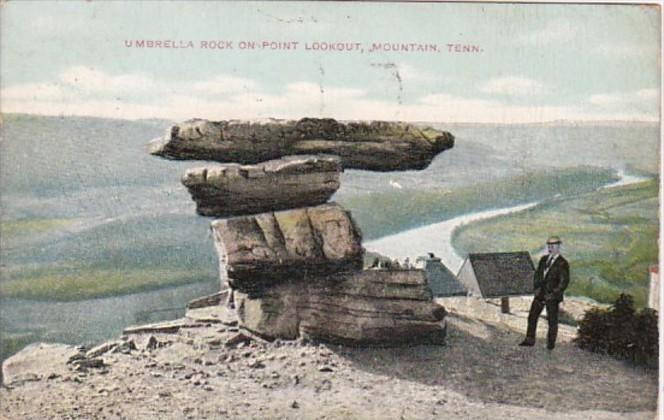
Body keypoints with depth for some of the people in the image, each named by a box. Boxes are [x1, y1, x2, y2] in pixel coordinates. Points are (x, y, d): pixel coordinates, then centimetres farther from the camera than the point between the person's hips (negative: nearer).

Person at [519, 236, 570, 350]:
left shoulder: (562, 263, -10)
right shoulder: (543, 259, 9)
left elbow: (564, 282, -13)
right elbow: (537, 274, 14)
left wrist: (553, 294, -16)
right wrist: (537, 287, -1)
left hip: (552, 296, -6)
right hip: (540, 293, 6)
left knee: (552, 320, 3)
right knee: (532, 316, 7)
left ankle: (551, 343, 15)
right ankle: (530, 340, 17)